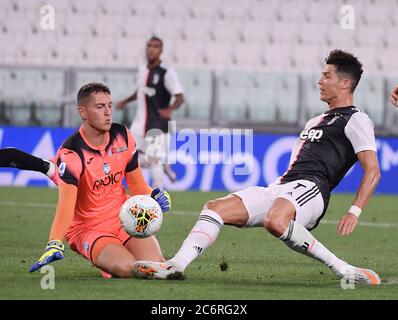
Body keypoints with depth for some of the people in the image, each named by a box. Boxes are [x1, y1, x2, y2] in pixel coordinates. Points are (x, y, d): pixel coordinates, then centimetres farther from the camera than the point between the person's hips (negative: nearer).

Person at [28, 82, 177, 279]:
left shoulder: (123, 137, -1)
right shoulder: (71, 152, -20)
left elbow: (137, 185, 10)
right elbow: (66, 205, -30)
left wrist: (153, 196, -13)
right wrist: (55, 244, -45)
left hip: (123, 220, 5)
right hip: (87, 229, -5)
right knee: (126, 267, -31)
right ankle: (103, 259, 5)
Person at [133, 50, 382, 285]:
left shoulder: (355, 119, 3)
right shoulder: (317, 121, 31)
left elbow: (373, 171, -7)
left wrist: (354, 212, -19)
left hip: (310, 188, -9)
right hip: (280, 187, 9)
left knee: (275, 221, -41)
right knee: (216, 208, -5)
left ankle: (342, 269, -29)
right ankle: (177, 265, -16)